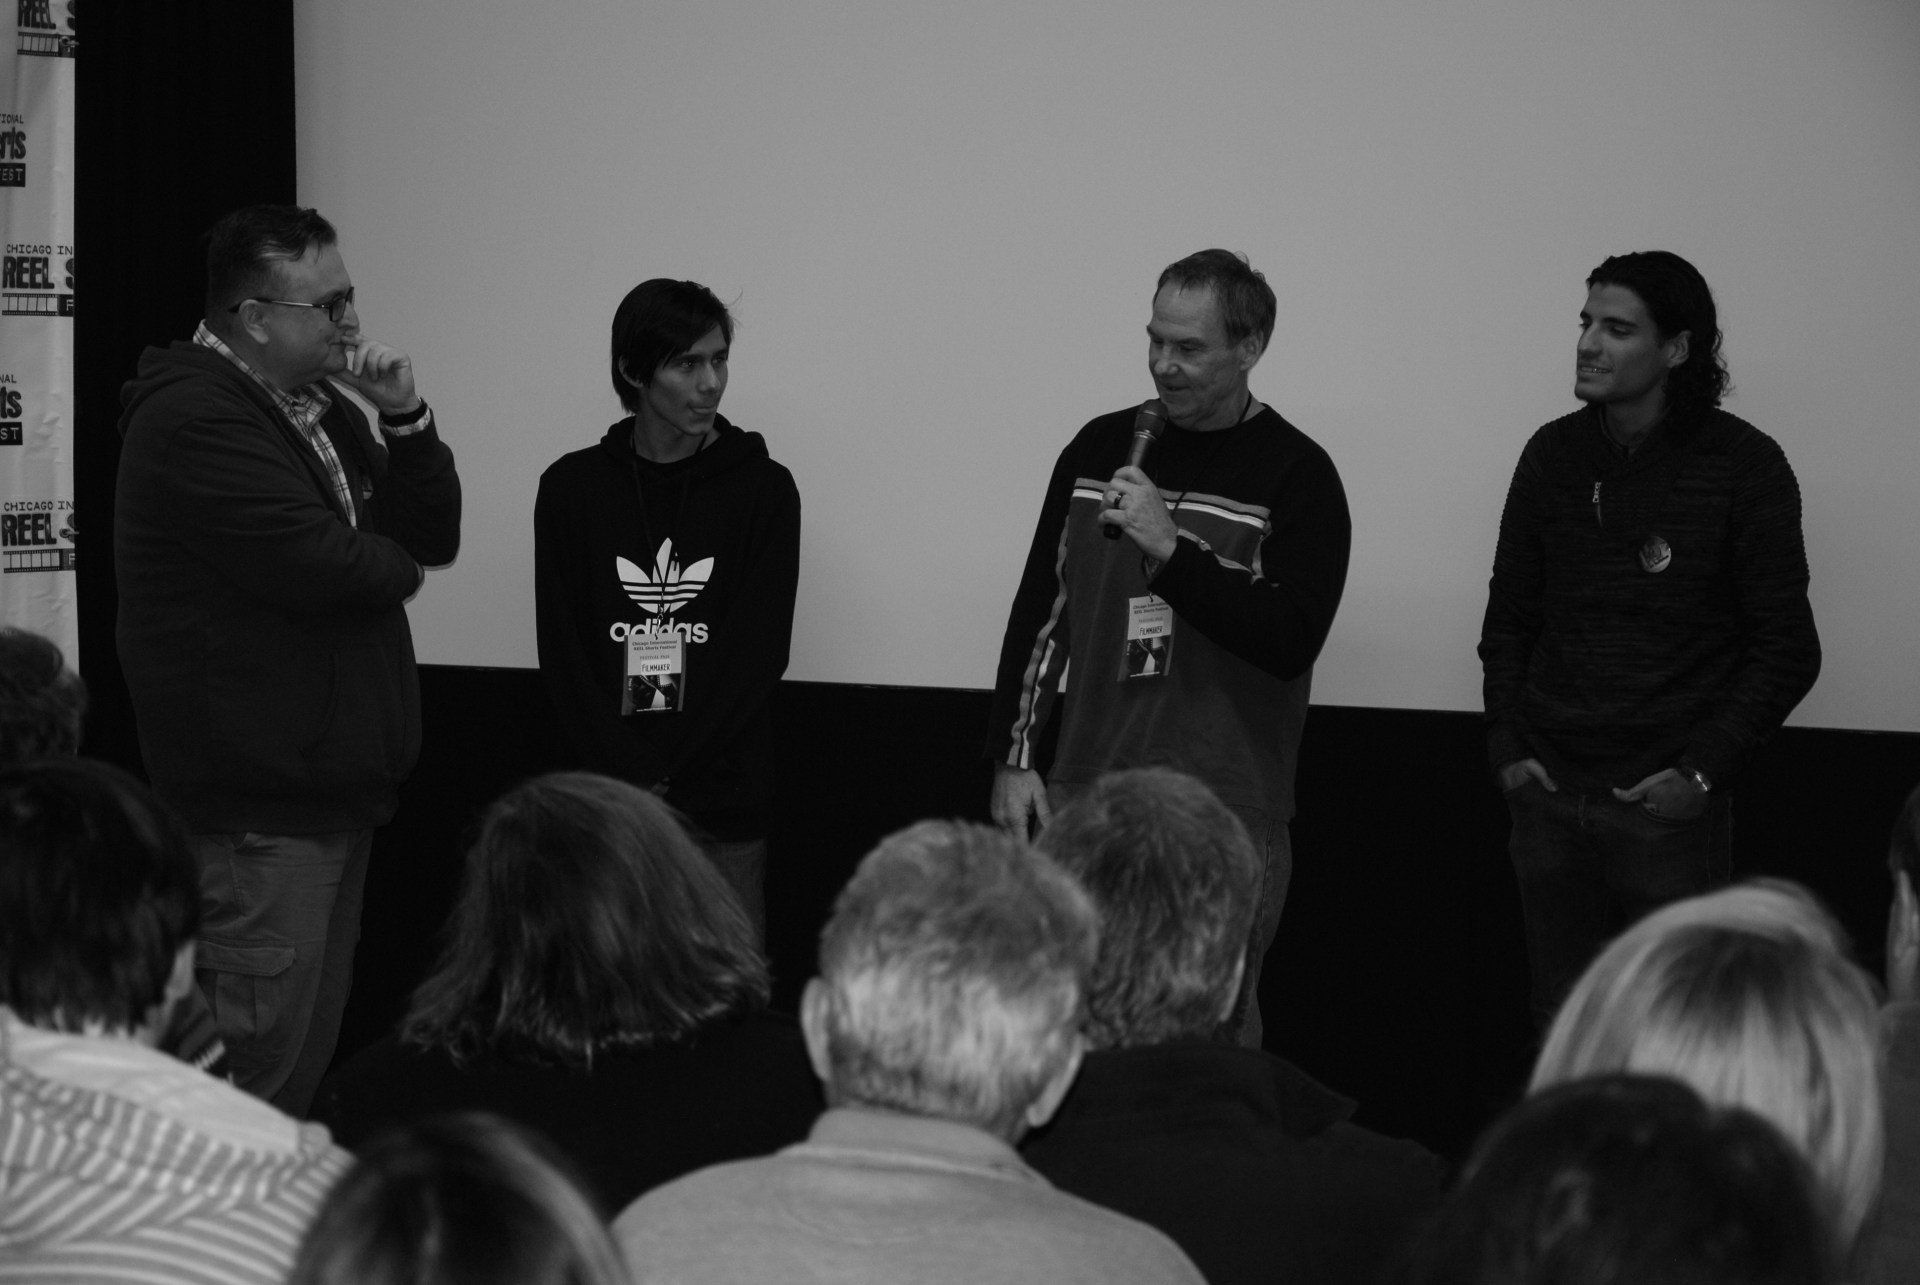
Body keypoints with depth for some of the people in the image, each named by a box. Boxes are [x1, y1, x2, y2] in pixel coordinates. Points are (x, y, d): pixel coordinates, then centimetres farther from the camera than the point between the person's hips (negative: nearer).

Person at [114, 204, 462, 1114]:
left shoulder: (317, 408, 17)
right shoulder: (195, 419, -15)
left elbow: (434, 535, 16)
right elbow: (317, 563, -24)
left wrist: (404, 418, 0)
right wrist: (394, 567, -2)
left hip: (333, 786, 10)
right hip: (258, 805, -10)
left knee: (309, 1059, 13)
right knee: (256, 1057, -10)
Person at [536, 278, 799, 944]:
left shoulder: (763, 488, 4)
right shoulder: (573, 486, 7)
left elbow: (760, 652, -2)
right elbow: (562, 652, 4)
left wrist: (664, 782, -10)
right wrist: (625, 779, -8)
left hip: (724, 812, -1)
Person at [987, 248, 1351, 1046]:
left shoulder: (1295, 477, -4)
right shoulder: (1100, 449, 10)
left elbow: (1292, 641, -14)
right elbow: (1041, 611, 15)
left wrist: (1172, 548, -22)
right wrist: (1012, 759, 10)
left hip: (1224, 814, -4)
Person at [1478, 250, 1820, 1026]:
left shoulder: (1743, 468, -4)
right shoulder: (1553, 455, 8)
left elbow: (1787, 650, -3)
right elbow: (1509, 619, 16)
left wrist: (1704, 770, -11)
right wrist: (1507, 746, 3)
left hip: (1669, 808, -4)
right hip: (1549, 800, 4)